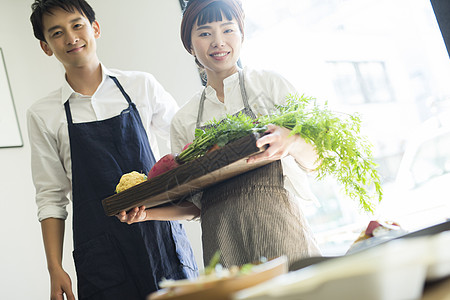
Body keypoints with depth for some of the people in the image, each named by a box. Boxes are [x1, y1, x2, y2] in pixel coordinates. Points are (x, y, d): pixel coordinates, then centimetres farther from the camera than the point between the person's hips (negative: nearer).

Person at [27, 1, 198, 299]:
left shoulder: (141, 85, 3)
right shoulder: (43, 115, 4)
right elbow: (51, 197, 6)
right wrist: (55, 268, 2)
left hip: (162, 236, 1)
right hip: (100, 255, 0)